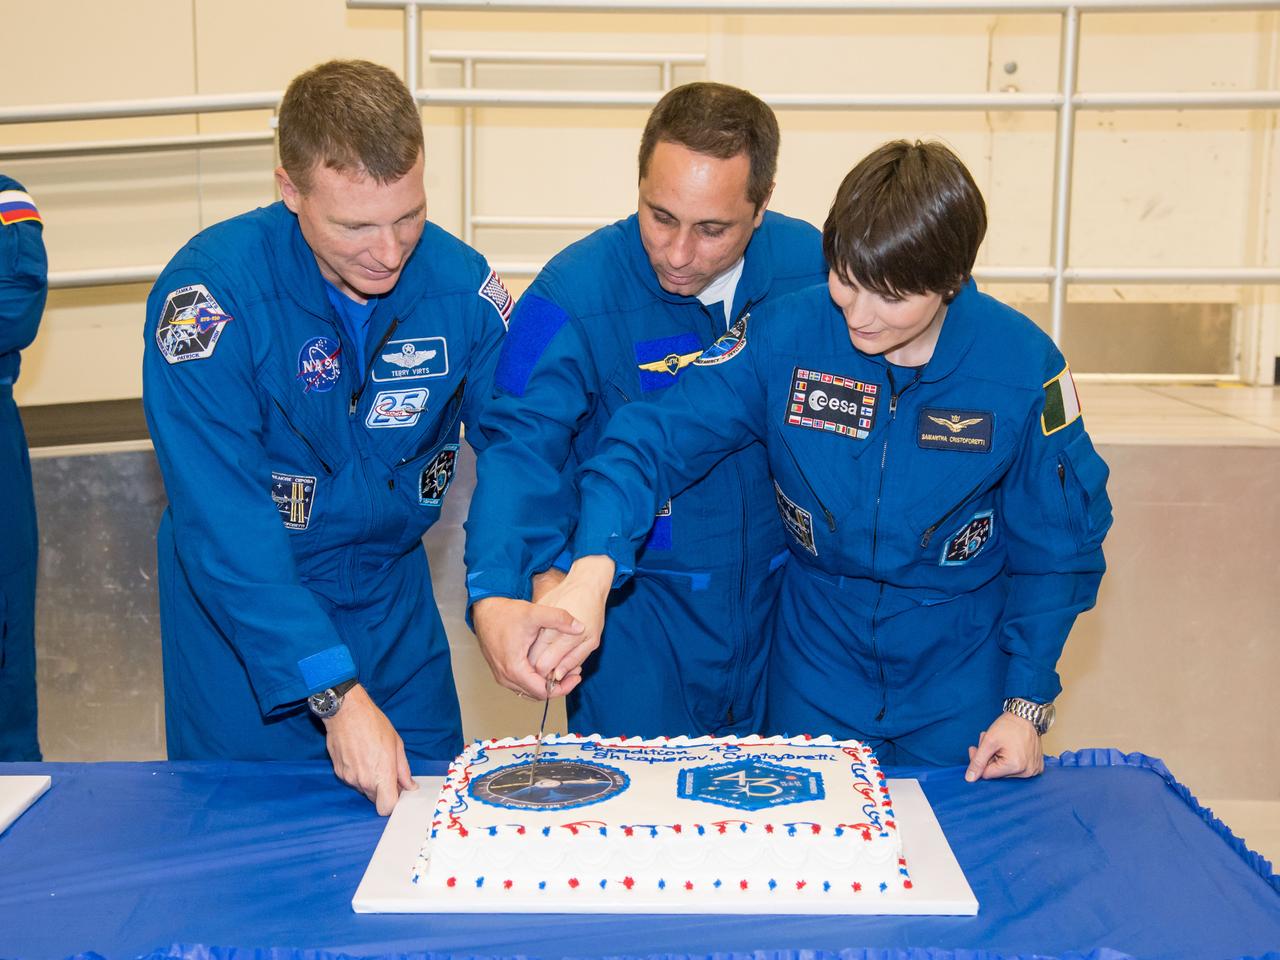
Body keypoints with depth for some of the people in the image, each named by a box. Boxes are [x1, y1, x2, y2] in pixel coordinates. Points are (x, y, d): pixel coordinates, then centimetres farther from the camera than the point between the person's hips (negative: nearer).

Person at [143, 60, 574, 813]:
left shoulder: (462, 284, -14)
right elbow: (225, 524, -28)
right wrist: (334, 694, -33)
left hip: (393, 594, 3)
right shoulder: (210, 293, -25)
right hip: (242, 606, -3)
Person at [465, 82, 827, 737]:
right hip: (632, 616, -3)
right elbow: (521, 445, -25)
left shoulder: (810, 265, -8)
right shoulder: (574, 293, -18)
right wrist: (495, 596, -41)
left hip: (781, 602, 4)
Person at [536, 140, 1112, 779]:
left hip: (961, 676, 0)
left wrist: (1028, 704, -8)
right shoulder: (786, 336, -18)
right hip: (816, 661, 1)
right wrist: (592, 567, -38)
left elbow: (1057, 546, -6)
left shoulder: (1025, 366, -17)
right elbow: (656, 439, -21)